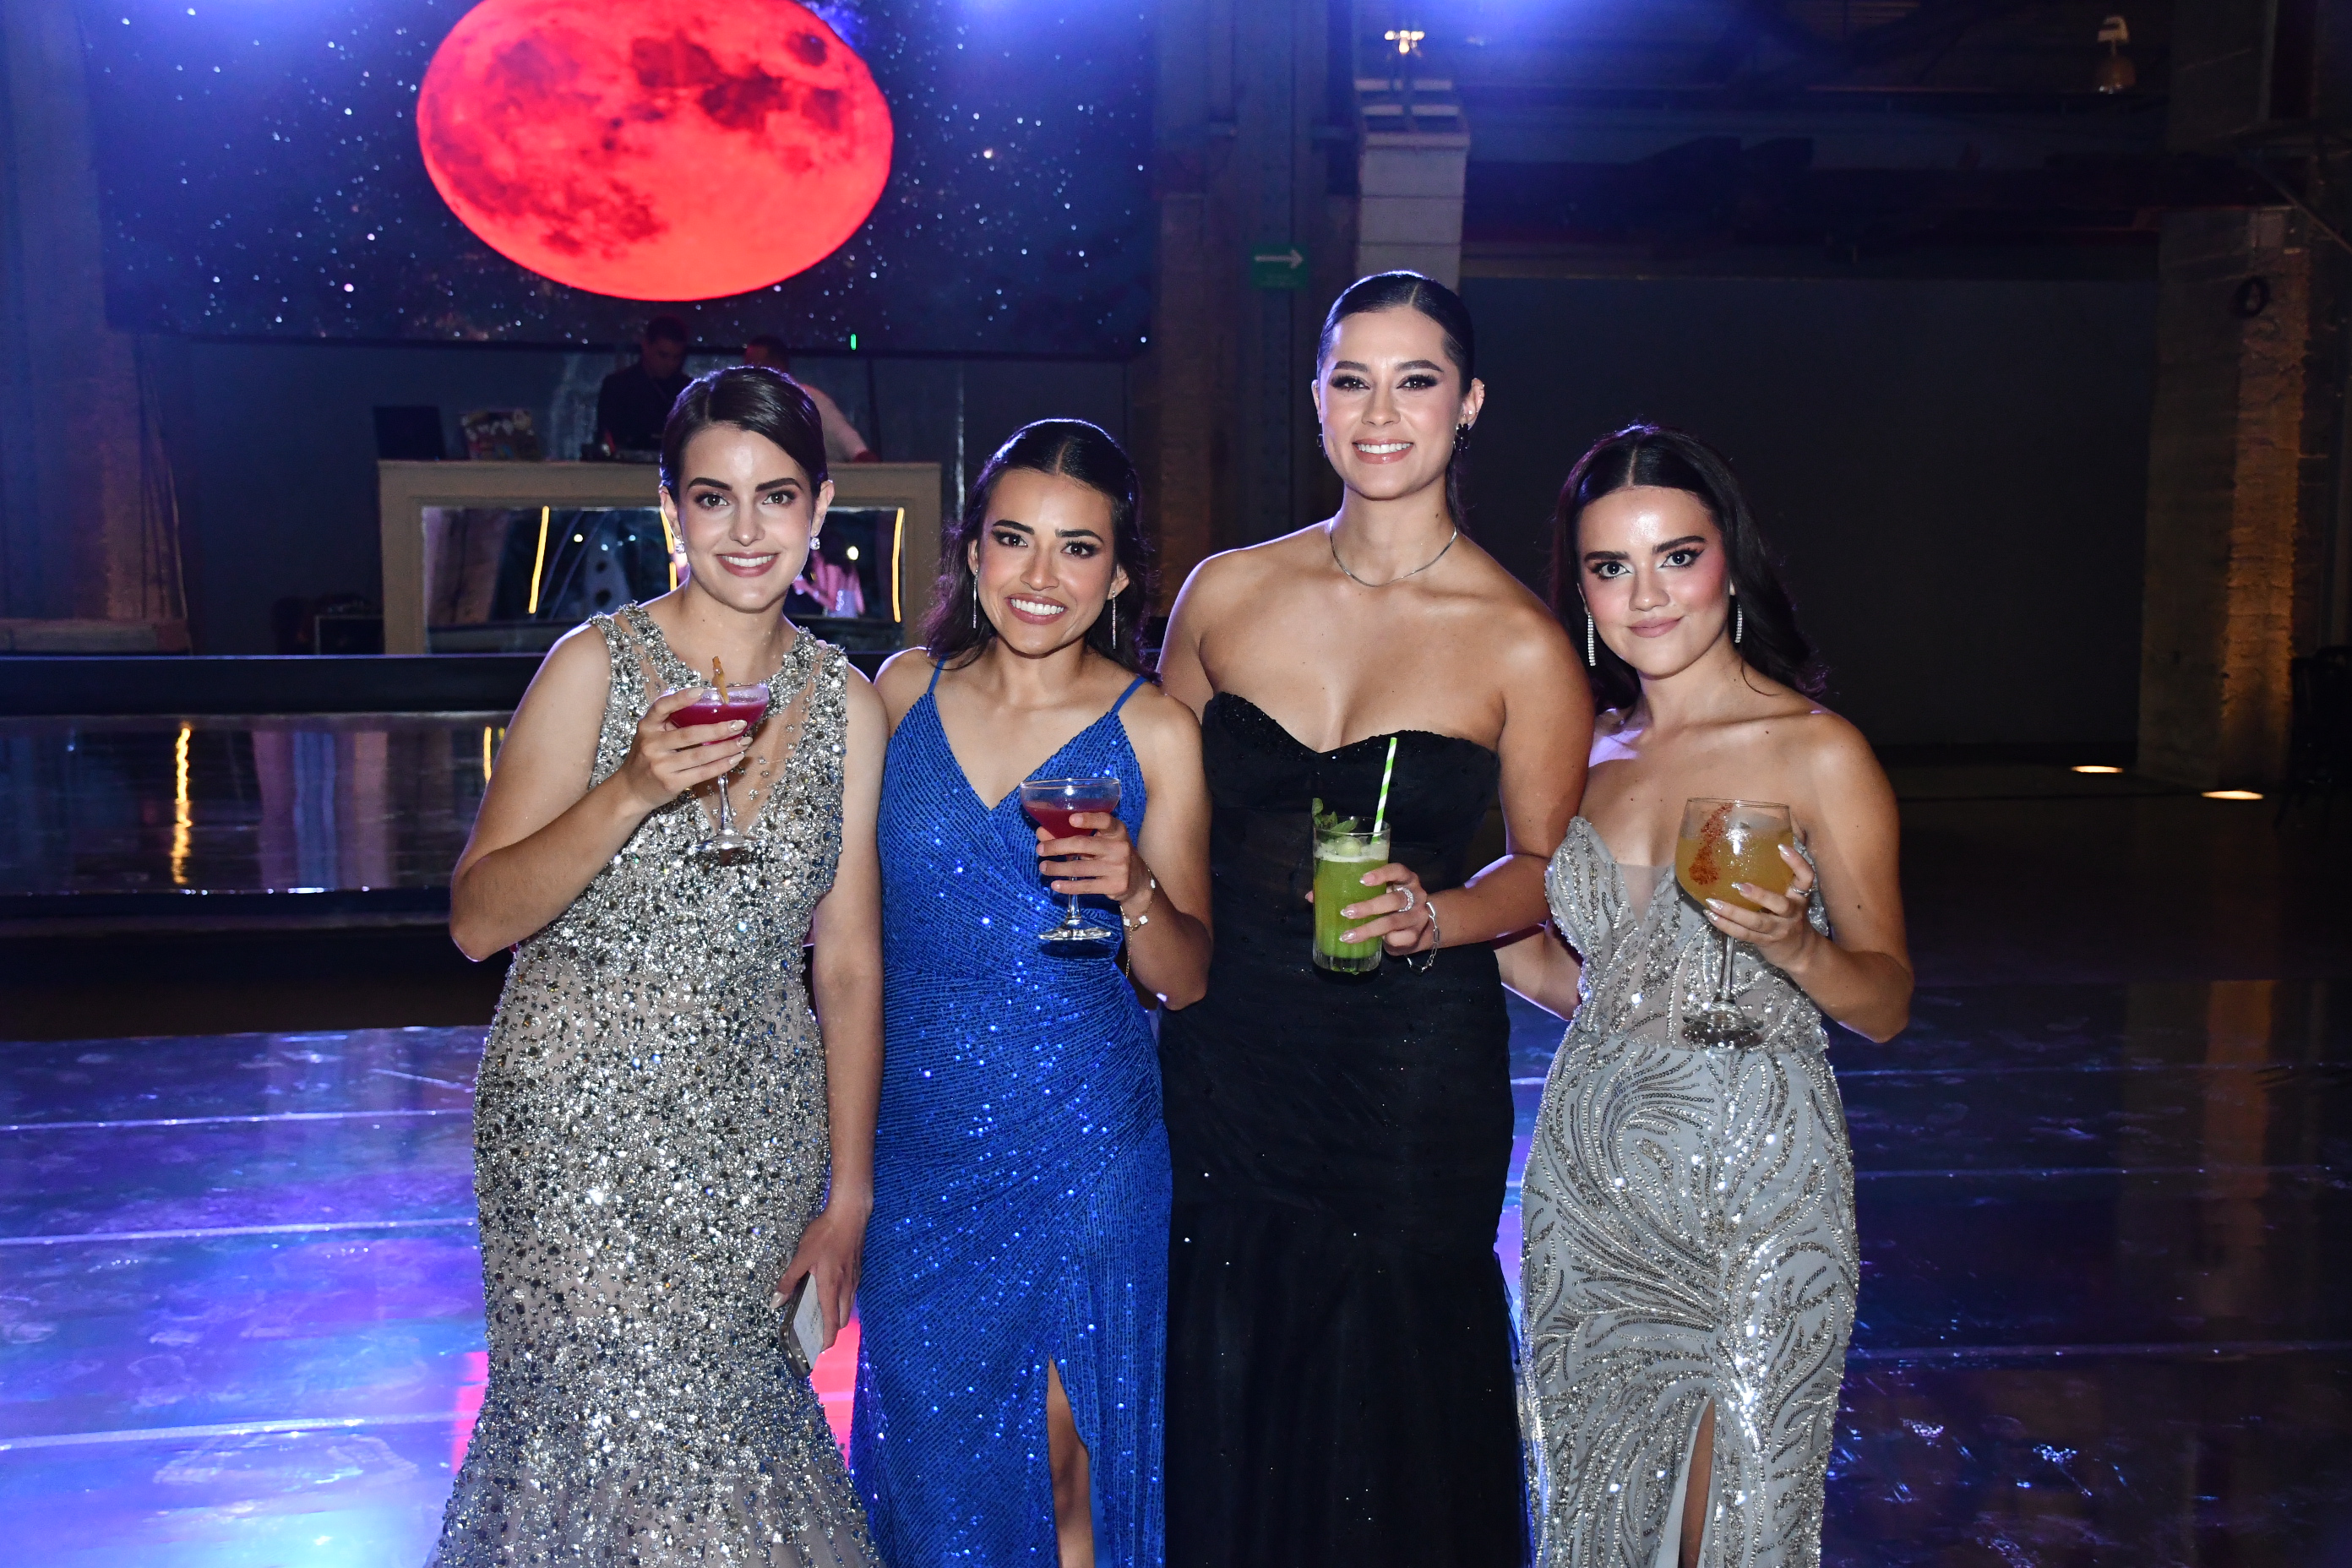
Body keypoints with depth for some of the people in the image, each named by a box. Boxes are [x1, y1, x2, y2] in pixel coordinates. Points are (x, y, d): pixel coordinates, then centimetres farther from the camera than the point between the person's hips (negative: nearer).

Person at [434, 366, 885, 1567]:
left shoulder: (846, 702, 2)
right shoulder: (598, 665, -8)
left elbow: (849, 964, 4)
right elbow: (476, 921, -10)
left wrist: (848, 1197, 3)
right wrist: (630, 792, -24)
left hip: (757, 1138, 3)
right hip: (582, 1124, -3)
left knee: (734, 1424, 8)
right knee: (620, 1433, -1)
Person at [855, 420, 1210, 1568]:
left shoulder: (1152, 730, -6)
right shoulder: (906, 689, 1)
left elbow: (1186, 980, -2)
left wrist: (1134, 891, -22)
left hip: (1081, 1150, -2)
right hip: (918, 1139, 3)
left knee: (1062, 1451, 8)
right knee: (927, 1433, 16)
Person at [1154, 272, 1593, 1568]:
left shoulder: (1522, 646, -7)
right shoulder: (1226, 592, 1)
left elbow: (1546, 866, 1)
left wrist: (1433, 914, -16)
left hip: (1414, 1071, -2)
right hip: (1225, 1048, 3)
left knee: (1386, 1398, 9)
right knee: (1218, 1393, 13)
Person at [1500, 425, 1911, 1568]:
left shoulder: (1819, 753, -7)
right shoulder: (1587, 751, 6)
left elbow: (1885, 1004, -5)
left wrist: (1791, 942, -24)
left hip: (1753, 1184, -4)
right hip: (1590, 1173, 4)